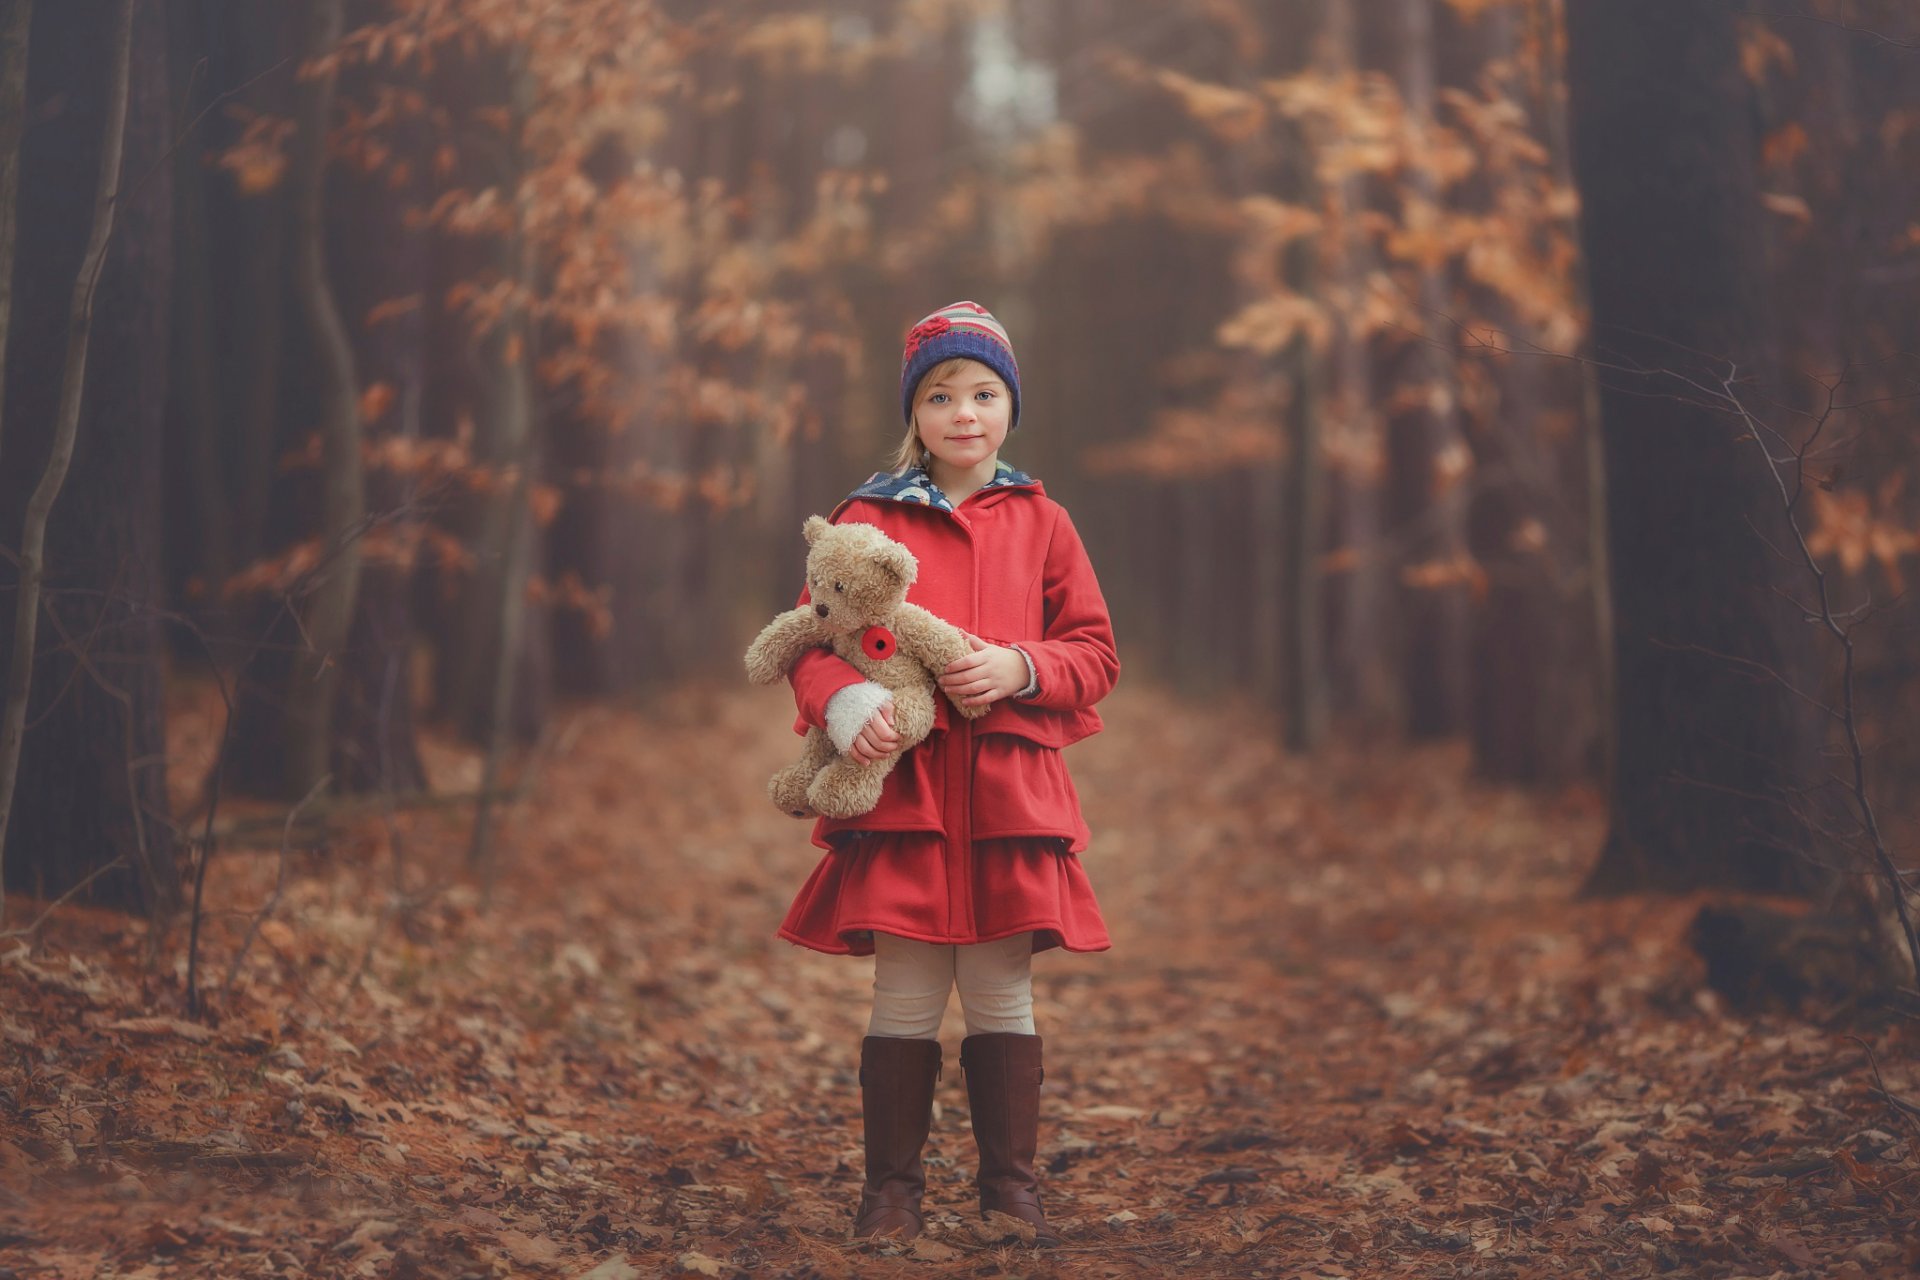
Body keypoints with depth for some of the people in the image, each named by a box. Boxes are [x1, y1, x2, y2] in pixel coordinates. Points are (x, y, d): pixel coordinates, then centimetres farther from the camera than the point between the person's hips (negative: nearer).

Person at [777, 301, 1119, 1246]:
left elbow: (1096, 653, 10)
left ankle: (1011, 1183, 17)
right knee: (906, 996, 0)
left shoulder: (1040, 522, 10)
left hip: (1011, 787, 1)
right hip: (902, 784, -1)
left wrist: (1021, 669, -10)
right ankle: (893, 1186, 11)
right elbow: (812, 635, 3)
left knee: (1003, 991, 7)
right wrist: (846, 705, -18)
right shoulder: (870, 518, 6)